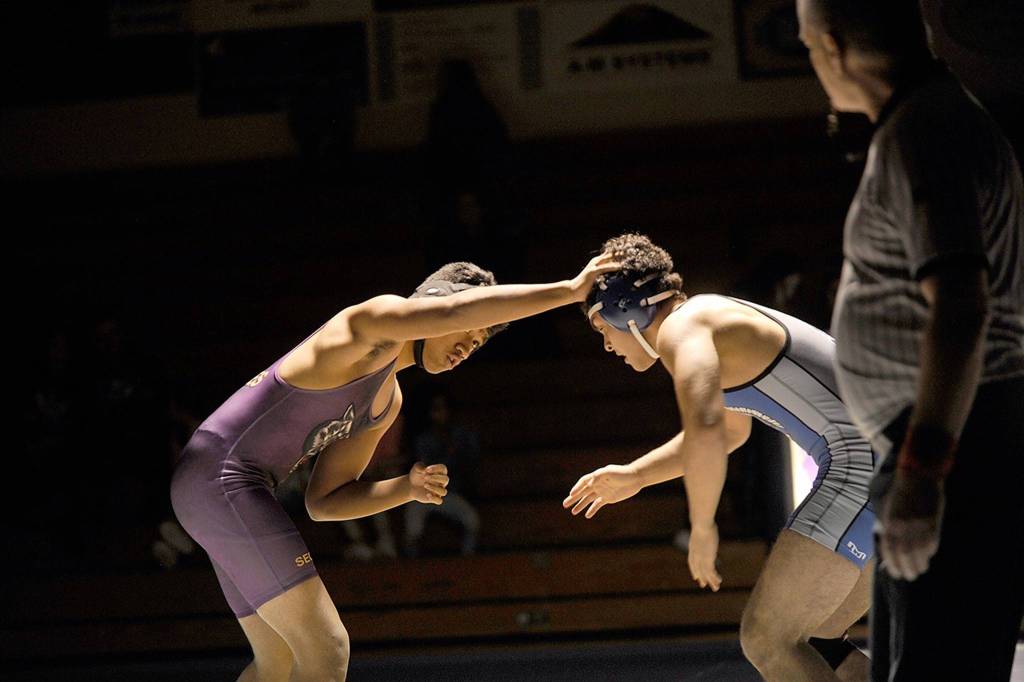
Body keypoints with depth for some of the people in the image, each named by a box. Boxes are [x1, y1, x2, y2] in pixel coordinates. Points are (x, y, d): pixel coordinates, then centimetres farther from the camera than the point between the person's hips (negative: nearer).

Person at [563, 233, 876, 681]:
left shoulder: (681, 328, -7)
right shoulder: (717, 318, 24)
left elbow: (704, 429, -25)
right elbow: (729, 431, 41)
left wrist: (701, 528, -11)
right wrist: (633, 476, 41)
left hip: (864, 462, -10)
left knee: (765, 639, -11)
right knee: (813, 641, 16)